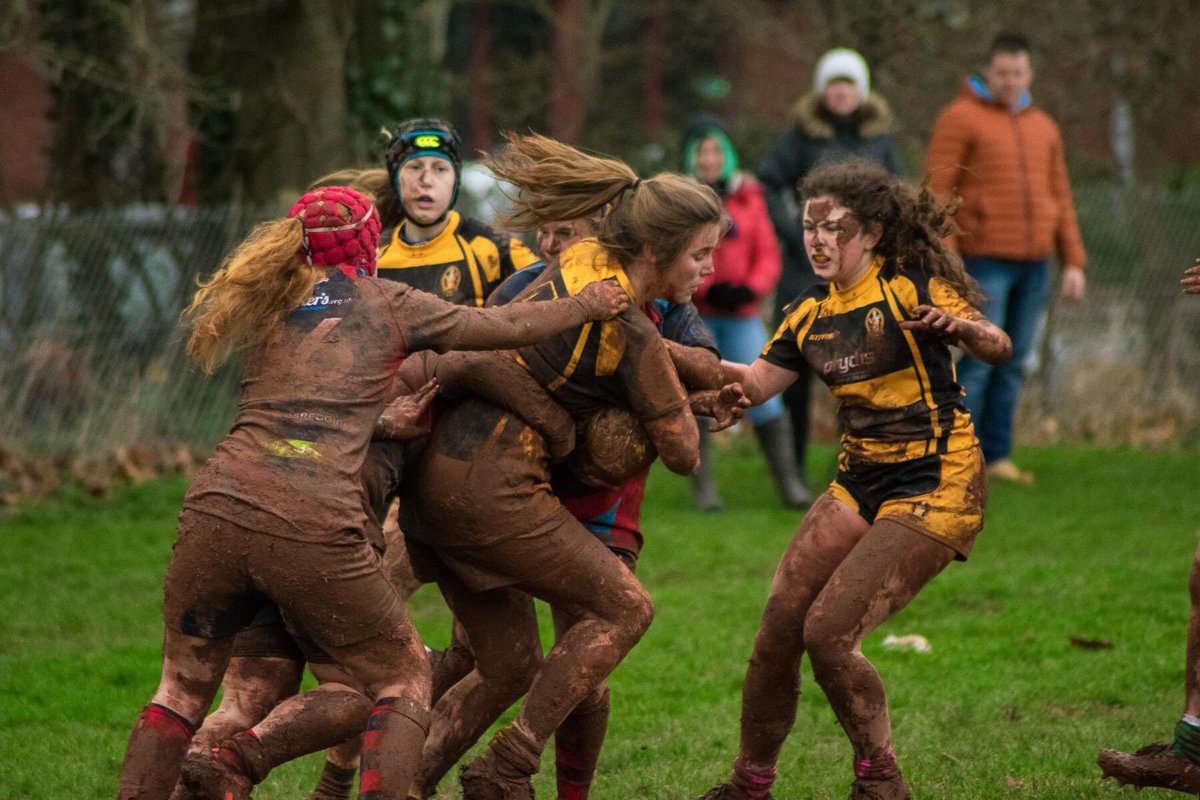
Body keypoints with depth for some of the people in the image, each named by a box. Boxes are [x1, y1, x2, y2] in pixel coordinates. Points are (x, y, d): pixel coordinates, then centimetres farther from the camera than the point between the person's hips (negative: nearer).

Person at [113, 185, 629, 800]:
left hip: (218, 509, 4)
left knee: (184, 684, 19)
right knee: (403, 679, 14)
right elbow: (507, 328, 18)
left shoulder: (269, 304, 23)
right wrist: (587, 305, 34)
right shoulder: (386, 303, 13)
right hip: (314, 526, -4)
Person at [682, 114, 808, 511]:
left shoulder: (747, 197, 9)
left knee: (764, 396, -5)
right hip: (693, 317, -1)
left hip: (742, 316, 1)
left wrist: (751, 289, -12)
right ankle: (703, 487, 9)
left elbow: (768, 255, 6)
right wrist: (706, 290, -18)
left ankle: (790, 482, 1)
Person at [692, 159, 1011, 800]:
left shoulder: (909, 288, -11)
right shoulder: (811, 316, 10)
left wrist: (960, 326, -43)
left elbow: (997, 347, -21)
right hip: (859, 487, 7)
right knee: (778, 627, -3)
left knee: (828, 633, -16)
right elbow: (758, 381, 7)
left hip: (935, 492, -7)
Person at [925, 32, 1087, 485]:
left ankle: (997, 457, 11)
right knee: (981, 359, -10)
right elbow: (936, 193, -10)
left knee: (1013, 364, 6)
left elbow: (1060, 200, 16)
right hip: (984, 262, -6)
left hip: (1033, 263, 6)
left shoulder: (1043, 128, 14)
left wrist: (1074, 263, 9)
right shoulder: (959, 119, -5)